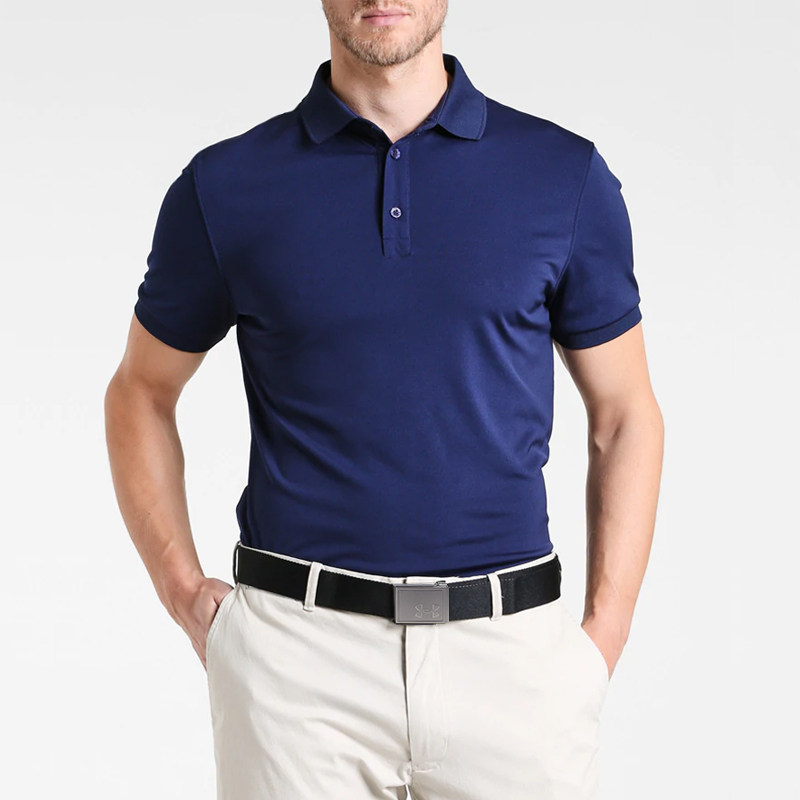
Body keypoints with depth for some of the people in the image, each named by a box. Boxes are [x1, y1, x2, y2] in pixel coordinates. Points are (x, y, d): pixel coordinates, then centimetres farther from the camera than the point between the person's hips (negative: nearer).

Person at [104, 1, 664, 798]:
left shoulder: (567, 175, 3)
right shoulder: (224, 187, 2)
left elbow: (625, 416, 9)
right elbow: (141, 393, 14)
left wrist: (606, 633, 1)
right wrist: (184, 592, 3)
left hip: (509, 644, 1)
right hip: (297, 650, 0)